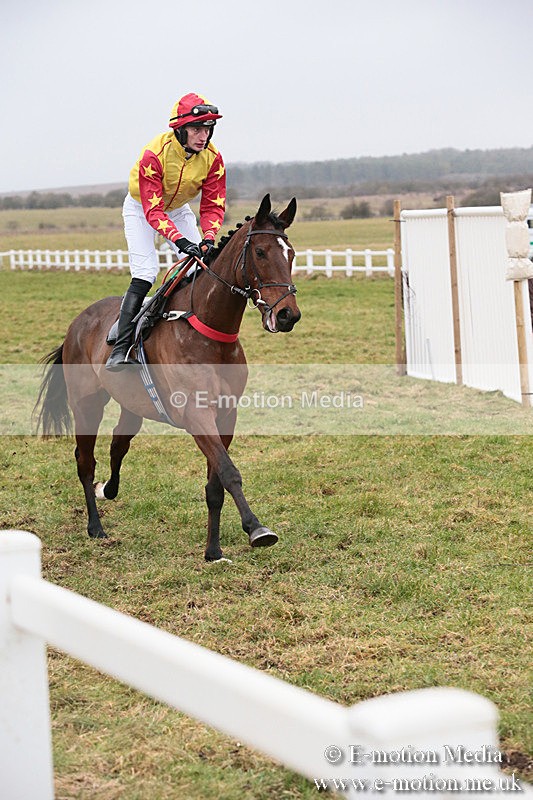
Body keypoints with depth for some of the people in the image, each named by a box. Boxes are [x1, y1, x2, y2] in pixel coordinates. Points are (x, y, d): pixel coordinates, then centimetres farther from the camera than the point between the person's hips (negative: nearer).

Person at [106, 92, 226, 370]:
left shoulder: (212, 158, -21)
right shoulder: (154, 154, -35)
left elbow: (213, 205, -16)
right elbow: (153, 210, -37)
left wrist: (208, 238, -35)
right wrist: (180, 240, -50)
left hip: (178, 209, 5)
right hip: (141, 208, -5)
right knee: (145, 271, -20)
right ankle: (121, 347, -22)